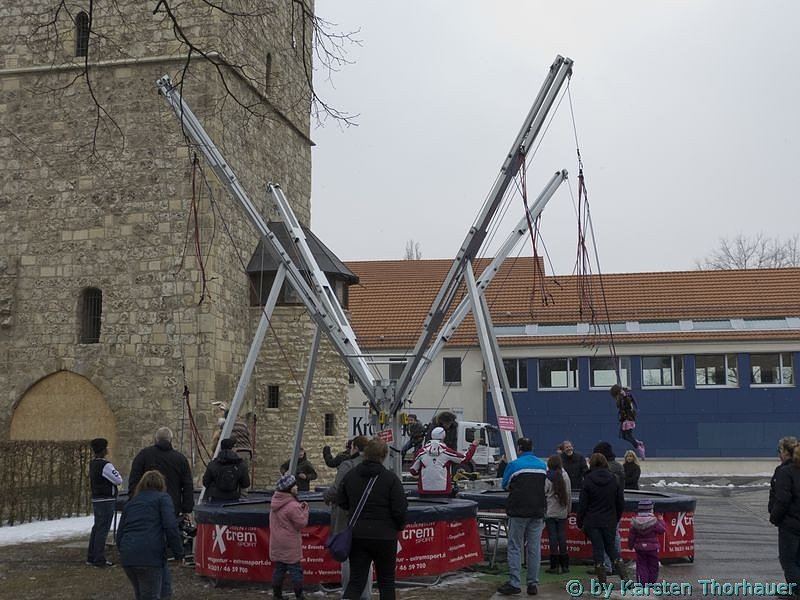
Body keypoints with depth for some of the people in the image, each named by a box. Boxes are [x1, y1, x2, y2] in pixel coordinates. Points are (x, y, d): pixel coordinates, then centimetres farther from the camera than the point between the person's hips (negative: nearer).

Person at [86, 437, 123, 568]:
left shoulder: (92, 464, 10)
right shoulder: (105, 465, -19)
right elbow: (119, 480, -16)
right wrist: (115, 470, -1)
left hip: (96, 500, 9)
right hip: (106, 501, -9)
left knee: (96, 528, 16)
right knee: (103, 530, -5)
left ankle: (91, 557, 23)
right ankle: (99, 559, -1)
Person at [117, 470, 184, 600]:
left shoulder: (131, 502, 26)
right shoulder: (162, 498, 8)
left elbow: (119, 534, 21)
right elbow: (171, 527, -7)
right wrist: (179, 552, 0)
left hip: (127, 557, 6)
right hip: (150, 556, -6)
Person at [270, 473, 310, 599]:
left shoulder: (275, 501, 4)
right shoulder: (292, 506, -23)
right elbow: (302, 523, -17)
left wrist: (299, 507, 0)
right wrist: (304, 510, -5)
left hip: (277, 545, 8)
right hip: (290, 546, -7)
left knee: (278, 569, 14)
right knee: (295, 570, 2)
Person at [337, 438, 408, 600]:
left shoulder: (350, 475, 2)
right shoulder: (391, 478, -11)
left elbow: (341, 502, 12)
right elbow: (400, 509, -12)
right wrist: (400, 526, 8)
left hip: (357, 536, 3)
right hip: (384, 537, -3)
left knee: (356, 581, 5)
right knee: (386, 581, 13)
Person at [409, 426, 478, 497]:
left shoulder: (422, 451, 2)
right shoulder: (446, 451, -3)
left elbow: (413, 470, 7)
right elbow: (466, 458, 5)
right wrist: (473, 446, 20)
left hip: (425, 491, 2)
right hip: (443, 491, -1)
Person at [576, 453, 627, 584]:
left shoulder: (588, 481, -9)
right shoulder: (613, 480, 1)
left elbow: (583, 504, -7)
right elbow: (621, 503, 6)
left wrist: (579, 522, 3)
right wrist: (616, 518, 18)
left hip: (592, 521, -3)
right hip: (610, 521, 3)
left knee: (597, 548, 4)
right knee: (611, 546, 16)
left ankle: (602, 581, 6)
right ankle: (623, 575, 5)